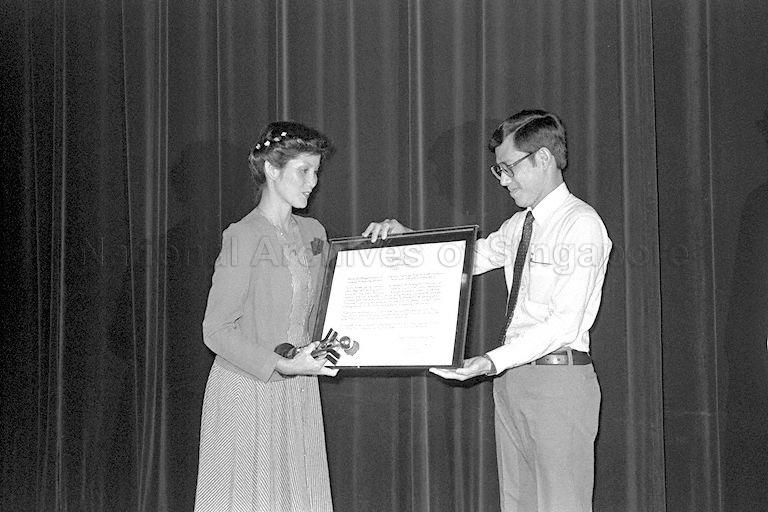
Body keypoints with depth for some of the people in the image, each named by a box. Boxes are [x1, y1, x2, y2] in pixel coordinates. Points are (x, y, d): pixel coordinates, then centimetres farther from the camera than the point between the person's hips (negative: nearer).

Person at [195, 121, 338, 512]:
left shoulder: (313, 234, 9)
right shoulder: (243, 237, -12)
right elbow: (216, 330, -14)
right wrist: (280, 365, -21)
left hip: (299, 391, 6)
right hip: (247, 388, -6)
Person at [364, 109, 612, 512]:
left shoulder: (581, 225, -11)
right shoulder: (518, 226, 16)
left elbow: (566, 324, -18)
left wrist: (493, 361, -26)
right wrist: (404, 237, 1)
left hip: (559, 378, -8)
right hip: (512, 376, 8)